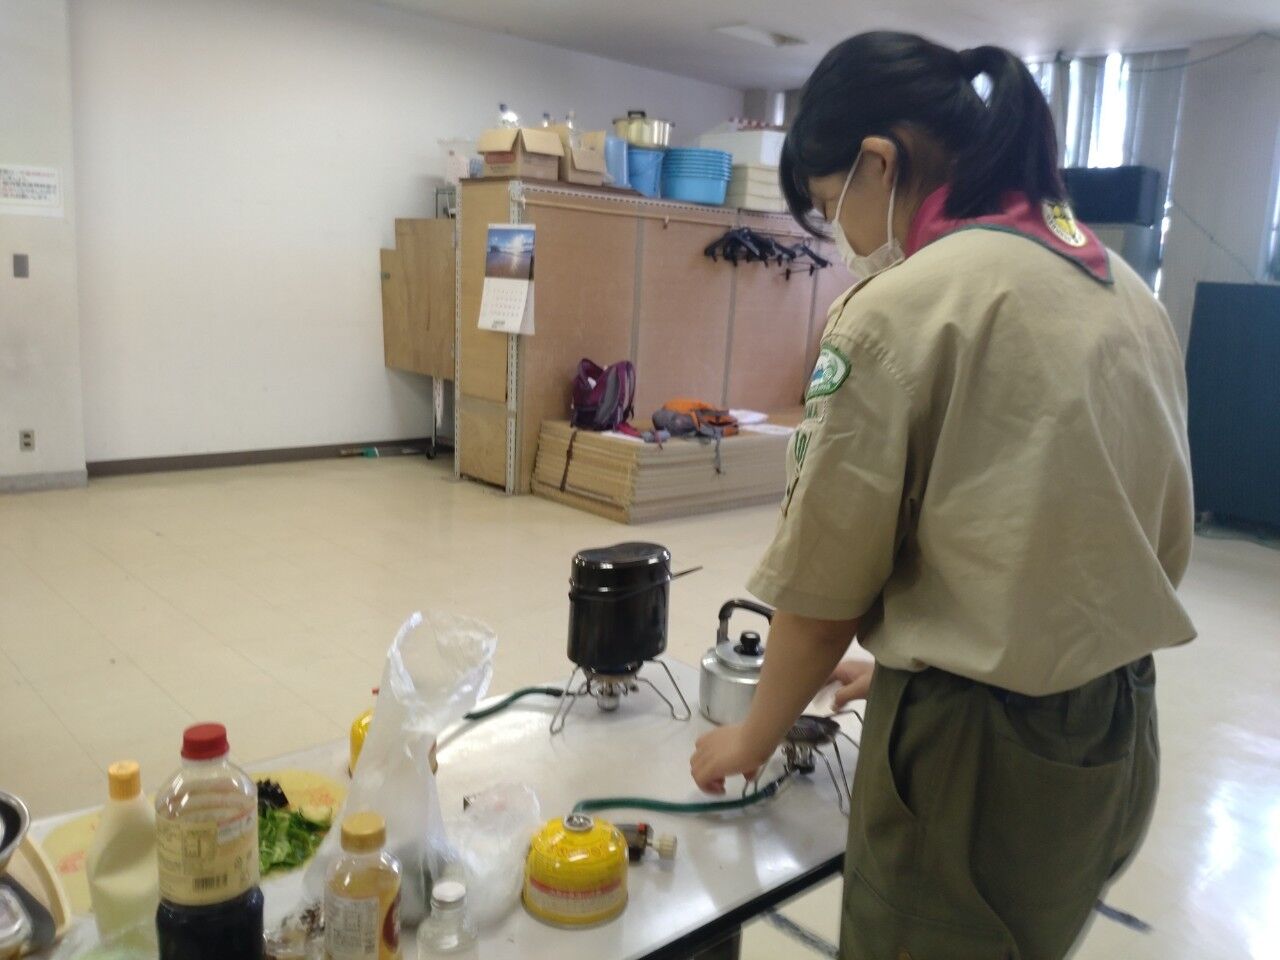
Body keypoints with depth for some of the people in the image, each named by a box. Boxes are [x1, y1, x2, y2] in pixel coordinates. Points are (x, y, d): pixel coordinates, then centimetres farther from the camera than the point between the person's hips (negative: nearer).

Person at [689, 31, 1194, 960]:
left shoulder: (899, 310, -17)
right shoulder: (1129, 292, 6)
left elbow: (822, 589, -14)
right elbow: (1166, 540, 12)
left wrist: (753, 738, 5)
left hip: (975, 748, -7)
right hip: (1121, 735, 8)